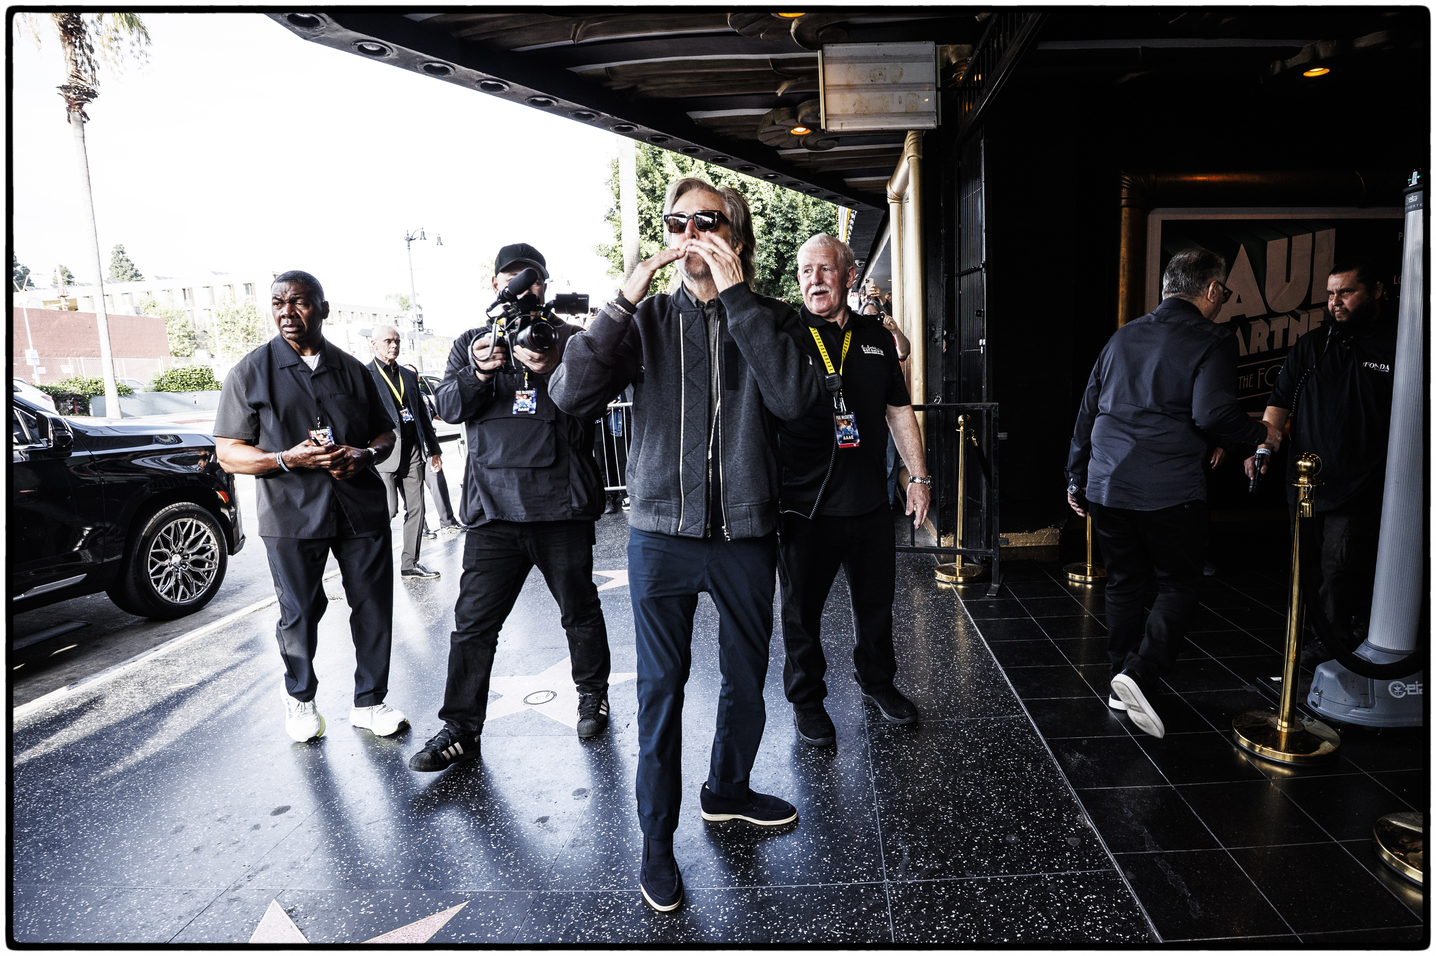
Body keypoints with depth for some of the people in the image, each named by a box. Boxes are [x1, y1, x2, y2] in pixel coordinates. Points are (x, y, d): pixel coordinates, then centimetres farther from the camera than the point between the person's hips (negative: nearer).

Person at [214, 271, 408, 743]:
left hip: (362, 508, 2)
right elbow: (229, 454, 2)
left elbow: (385, 433, 17)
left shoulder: (353, 369, 11)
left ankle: (369, 702, 22)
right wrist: (287, 459, -17)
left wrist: (366, 455, -7)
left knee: (374, 607, 4)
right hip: (291, 514, -2)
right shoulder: (250, 372, 4)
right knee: (299, 614, 7)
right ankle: (300, 697, 33)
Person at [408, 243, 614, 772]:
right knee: (473, 621, 2)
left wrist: (552, 368, -23)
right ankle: (461, 729, 12)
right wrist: (478, 374, -18)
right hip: (492, 505, 2)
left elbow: (592, 403, -6)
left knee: (579, 610, 12)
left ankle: (592, 694, 34)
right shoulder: (470, 343, 14)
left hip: (561, 502, -1)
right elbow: (448, 405, 2)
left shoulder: (571, 339, 7)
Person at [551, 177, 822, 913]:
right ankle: (657, 837, 26)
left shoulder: (767, 318, 1)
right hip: (662, 534, -1)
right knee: (661, 687, 7)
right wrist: (625, 299, -18)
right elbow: (571, 394, -12)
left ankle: (727, 791, 42)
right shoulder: (648, 320, 1)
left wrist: (737, 294, -20)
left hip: (745, 535, 1)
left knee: (746, 680, 16)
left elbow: (793, 399, -20)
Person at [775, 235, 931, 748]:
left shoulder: (877, 338, 8)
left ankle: (877, 682, 41)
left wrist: (918, 476, 14)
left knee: (876, 602, 18)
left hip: (870, 503, 4)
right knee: (803, 610, 9)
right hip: (805, 507, -4)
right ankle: (807, 700, 30)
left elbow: (899, 411, 16)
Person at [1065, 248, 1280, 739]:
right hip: (1170, 491, -5)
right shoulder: (1212, 340, -4)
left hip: (1107, 485, 6)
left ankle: (1122, 687, 23)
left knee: (1124, 583, 16)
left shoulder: (1124, 336, 14)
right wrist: (1261, 435, 3)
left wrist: (1076, 477, 23)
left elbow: (1087, 412, 16)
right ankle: (1139, 673, -9)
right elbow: (1213, 414, -18)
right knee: (1178, 585, 8)